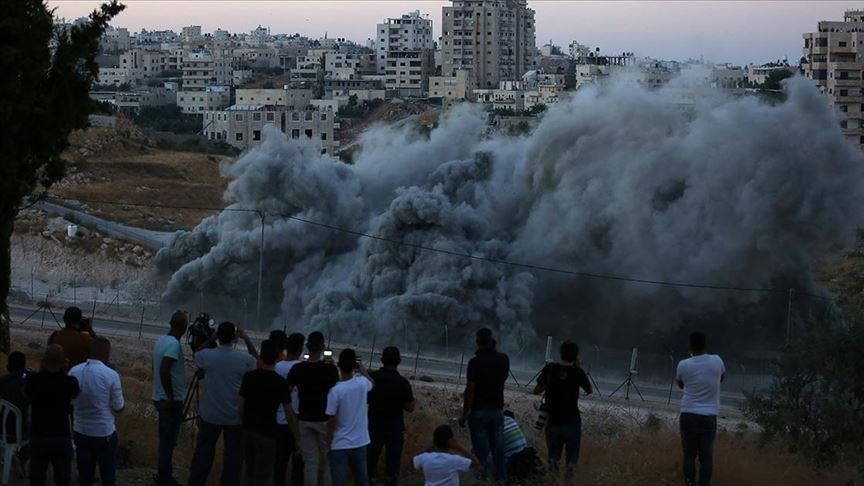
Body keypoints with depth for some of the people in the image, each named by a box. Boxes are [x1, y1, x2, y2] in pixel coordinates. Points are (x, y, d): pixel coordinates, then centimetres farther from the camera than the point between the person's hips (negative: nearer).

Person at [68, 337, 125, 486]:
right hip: (104, 433, -4)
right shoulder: (111, 375, -18)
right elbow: (118, 407, -10)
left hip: (80, 431, 4)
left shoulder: (74, 372, -5)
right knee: (107, 474, 11)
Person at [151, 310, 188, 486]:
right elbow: (164, 370, -29)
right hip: (171, 401, -9)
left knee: (165, 439, 17)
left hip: (160, 398, 9)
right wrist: (171, 397, -22)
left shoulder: (160, 341, 8)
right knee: (169, 440, -1)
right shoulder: (174, 344, -20)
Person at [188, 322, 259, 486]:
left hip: (209, 415, 2)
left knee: (203, 453, 12)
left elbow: (197, 356, 13)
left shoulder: (206, 356, -11)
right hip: (235, 417, -2)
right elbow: (258, 363, 9)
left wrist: (211, 340, 7)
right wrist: (247, 340, 4)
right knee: (233, 455, 7)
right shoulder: (244, 359, -14)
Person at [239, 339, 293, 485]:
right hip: (267, 433, -4)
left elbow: (241, 406, 4)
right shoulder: (280, 383, -12)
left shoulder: (249, 377, -1)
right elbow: (289, 414, -9)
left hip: (247, 430, 4)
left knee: (249, 472, 16)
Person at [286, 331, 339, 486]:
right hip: (324, 420, -2)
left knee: (310, 462, 6)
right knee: (328, 461, 10)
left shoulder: (297, 369, -5)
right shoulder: (330, 369, -12)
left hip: (304, 420, 2)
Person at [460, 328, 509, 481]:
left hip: (479, 411, -4)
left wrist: (464, 415, -7)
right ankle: (501, 478, 16)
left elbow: (470, 390, -15)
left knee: (481, 450, 1)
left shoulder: (475, 362, -14)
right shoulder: (503, 359, 0)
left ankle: (483, 479, 1)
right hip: (497, 409, 4)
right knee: (498, 448, 12)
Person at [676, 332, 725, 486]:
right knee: (706, 456, 4)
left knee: (689, 455, 6)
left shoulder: (683, 365, -6)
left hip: (688, 415, 0)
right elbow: (723, 377, 19)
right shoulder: (716, 361, -4)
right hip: (709, 417, 0)